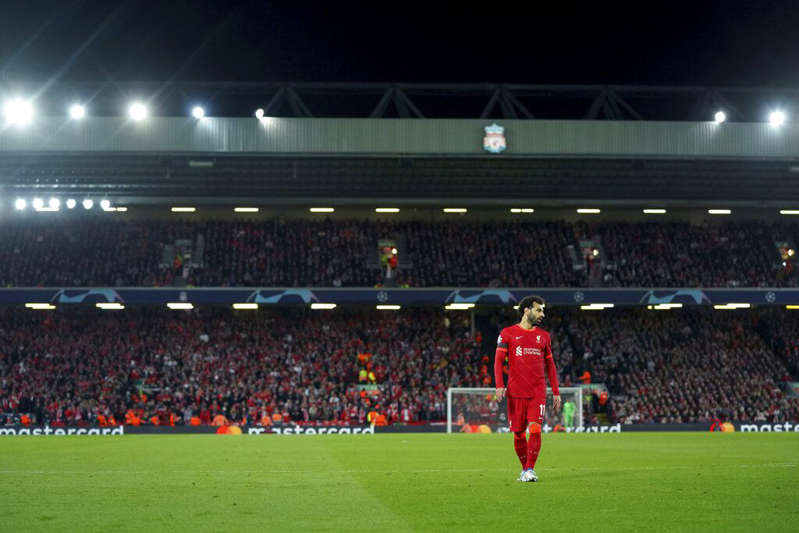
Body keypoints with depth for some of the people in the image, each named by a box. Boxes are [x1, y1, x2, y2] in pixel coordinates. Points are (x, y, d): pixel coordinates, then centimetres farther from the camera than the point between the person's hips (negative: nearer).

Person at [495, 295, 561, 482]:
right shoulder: (508, 333, 4)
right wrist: (499, 385, -13)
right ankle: (524, 468, 21)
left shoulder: (543, 336, 13)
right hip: (515, 392, -1)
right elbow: (498, 361, 0)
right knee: (518, 434, 3)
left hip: (538, 393, 1)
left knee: (535, 430, -14)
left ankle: (530, 470, -6)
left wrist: (556, 392, 14)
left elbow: (550, 365, 18)